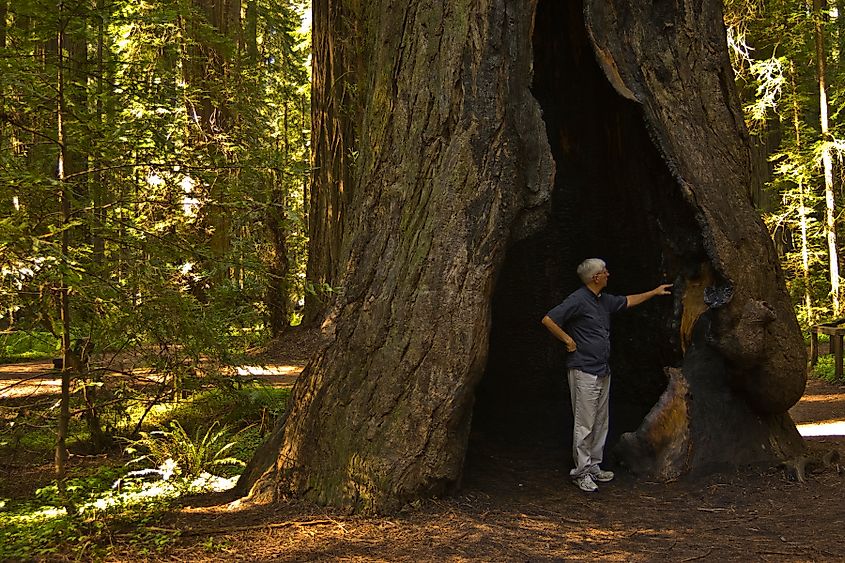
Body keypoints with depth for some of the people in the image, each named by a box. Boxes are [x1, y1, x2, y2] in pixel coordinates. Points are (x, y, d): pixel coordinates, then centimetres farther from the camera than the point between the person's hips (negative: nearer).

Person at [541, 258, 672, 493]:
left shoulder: (604, 300, 12)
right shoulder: (578, 300, -15)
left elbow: (627, 301, 32)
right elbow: (548, 320, -19)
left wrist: (654, 292, 35)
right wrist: (568, 341, -14)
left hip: (603, 372, 9)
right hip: (584, 371, -9)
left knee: (600, 423, 13)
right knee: (585, 424, -5)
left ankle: (593, 467, 23)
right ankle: (581, 472, 3)